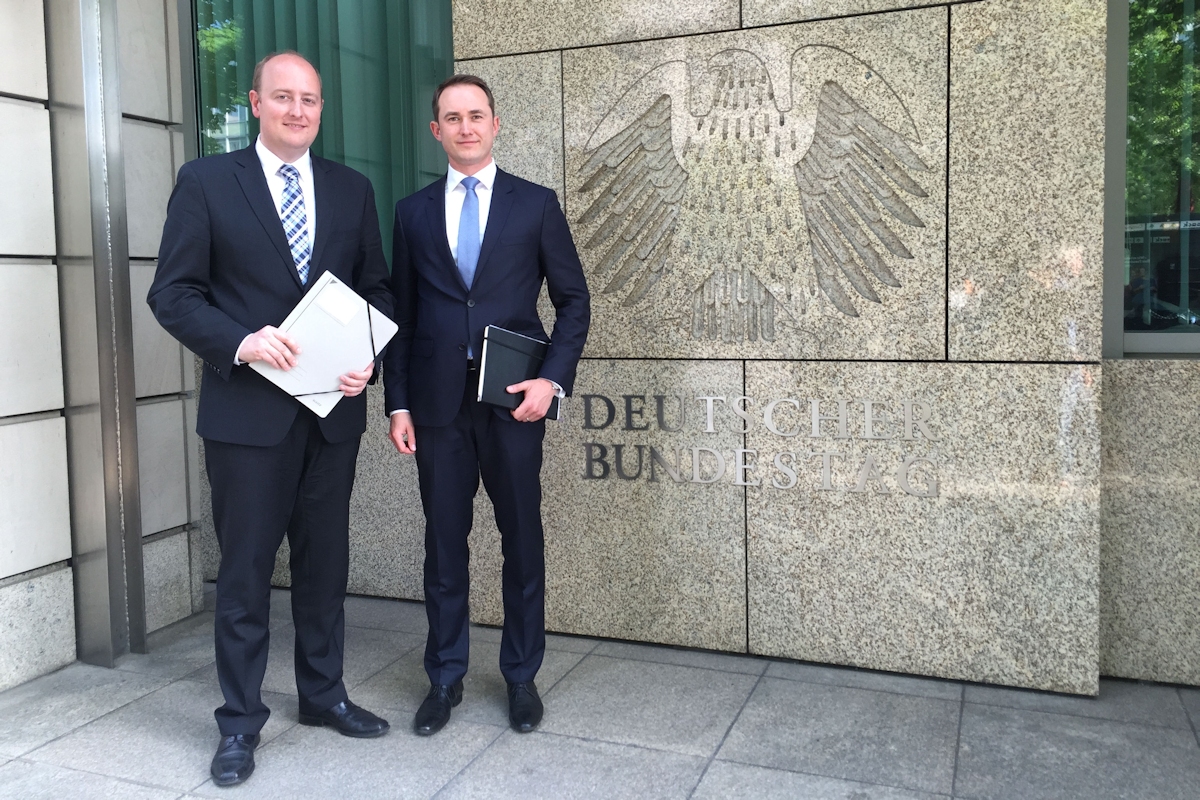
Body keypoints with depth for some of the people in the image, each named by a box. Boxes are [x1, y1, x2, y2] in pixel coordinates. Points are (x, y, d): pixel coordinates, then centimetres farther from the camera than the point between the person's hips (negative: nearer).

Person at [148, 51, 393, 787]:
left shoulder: (352, 189, 9)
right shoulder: (207, 181, 0)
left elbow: (377, 288, 10)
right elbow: (173, 292, -4)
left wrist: (369, 358, -8)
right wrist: (241, 341, -20)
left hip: (335, 407, 3)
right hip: (248, 409, -3)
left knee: (326, 560, 14)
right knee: (246, 569, 5)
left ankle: (323, 693, 31)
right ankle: (241, 721, 20)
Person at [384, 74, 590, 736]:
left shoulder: (536, 204, 5)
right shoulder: (413, 212, 10)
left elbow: (573, 299, 4)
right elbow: (400, 313, 10)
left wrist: (553, 379, -9)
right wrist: (397, 403, 3)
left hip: (514, 400, -1)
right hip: (437, 401, 2)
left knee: (522, 540, 7)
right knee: (443, 543, 8)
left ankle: (521, 675, 23)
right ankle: (445, 676, 24)